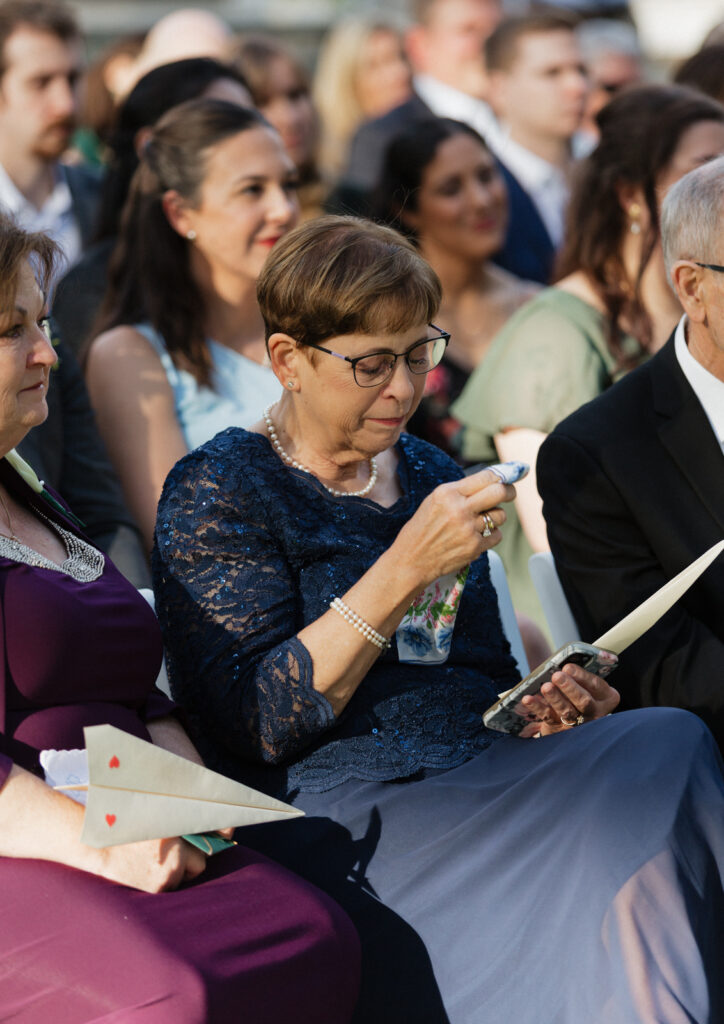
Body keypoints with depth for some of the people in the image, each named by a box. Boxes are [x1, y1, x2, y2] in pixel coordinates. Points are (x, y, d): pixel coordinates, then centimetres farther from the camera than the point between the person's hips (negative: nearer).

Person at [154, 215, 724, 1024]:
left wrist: (543, 701, 2)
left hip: (482, 777, 7)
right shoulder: (216, 493, 0)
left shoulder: (430, 477, 19)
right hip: (339, 819, -7)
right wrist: (404, 570, -18)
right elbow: (255, 723, -11)